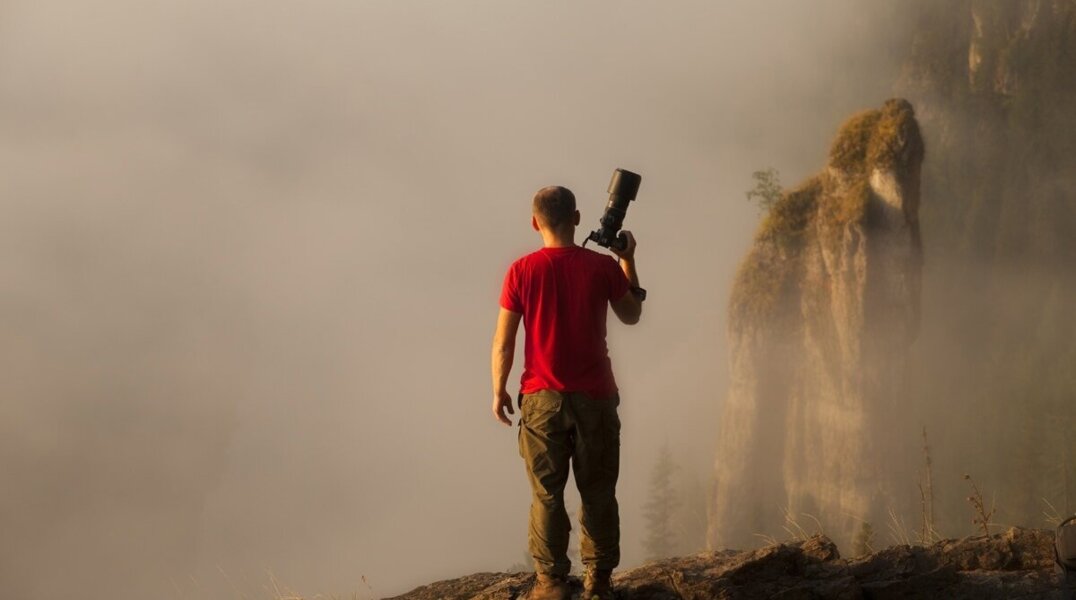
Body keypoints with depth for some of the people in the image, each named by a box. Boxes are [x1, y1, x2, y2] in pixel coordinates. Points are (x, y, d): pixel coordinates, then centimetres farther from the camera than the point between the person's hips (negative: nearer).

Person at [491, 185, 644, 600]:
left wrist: (498, 391, 9)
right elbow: (631, 316, 13)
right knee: (598, 492, 9)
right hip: (595, 396, 1)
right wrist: (628, 261, 20)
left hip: (542, 398, -1)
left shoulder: (522, 271, -6)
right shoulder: (603, 266, -5)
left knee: (547, 494, 5)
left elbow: (503, 342, -4)